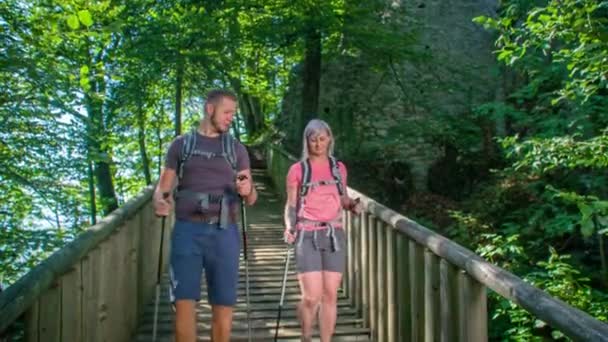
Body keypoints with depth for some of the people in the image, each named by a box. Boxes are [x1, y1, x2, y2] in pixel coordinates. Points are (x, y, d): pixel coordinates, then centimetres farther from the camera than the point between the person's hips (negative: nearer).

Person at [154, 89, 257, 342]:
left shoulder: (236, 148, 13)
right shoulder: (181, 144, 11)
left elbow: (251, 199, 8)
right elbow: (163, 186, 10)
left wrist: (247, 190, -15)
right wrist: (159, 201, -13)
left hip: (223, 232, 1)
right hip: (187, 230, -1)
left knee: (223, 304, 2)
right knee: (184, 302, -7)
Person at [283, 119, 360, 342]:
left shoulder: (339, 168, 11)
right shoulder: (297, 169, 1)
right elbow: (291, 205, 2)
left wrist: (353, 205, -2)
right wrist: (289, 227, -15)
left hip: (334, 235, 3)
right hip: (308, 236, -3)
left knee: (330, 295, 2)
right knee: (311, 297, -8)